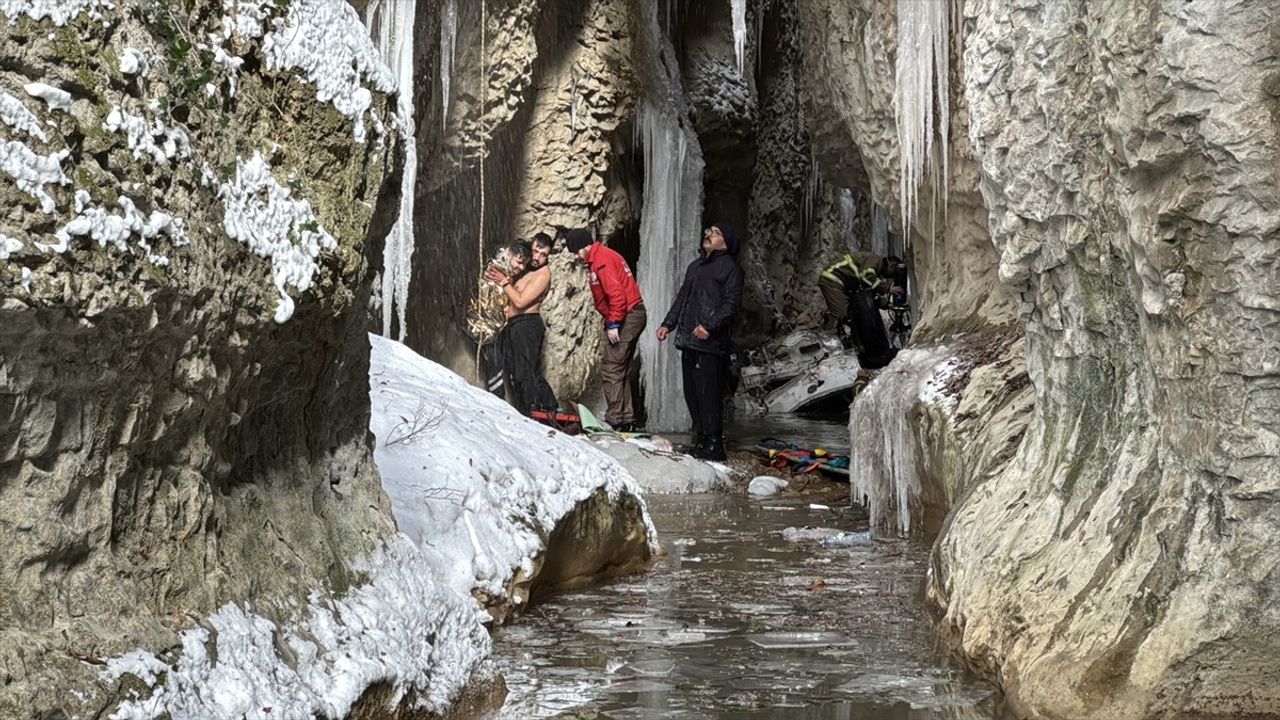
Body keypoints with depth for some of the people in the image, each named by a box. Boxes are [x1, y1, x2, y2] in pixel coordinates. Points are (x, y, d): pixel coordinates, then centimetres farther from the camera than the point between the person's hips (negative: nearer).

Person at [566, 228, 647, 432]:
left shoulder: (602, 260, -13)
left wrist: (613, 323, -20)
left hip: (625, 317, -11)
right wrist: (612, 321, 14)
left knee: (611, 370, -9)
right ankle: (627, 420, 16)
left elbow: (616, 294, -22)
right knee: (622, 371, 14)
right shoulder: (603, 257, 19)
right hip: (634, 315, 11)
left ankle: (615, 421, -9)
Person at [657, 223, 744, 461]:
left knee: (709, 395, -11)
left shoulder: (729, 267, -2)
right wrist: (668, 324, 18)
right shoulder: (695, 266, 24)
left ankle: (713, 446, -8)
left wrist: (710, 327, -22)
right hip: (688, 342, 9)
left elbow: (731, 303, -12)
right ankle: (700, 442, 18)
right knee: (692, 395, 10)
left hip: (710, 343, -9)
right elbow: (681, 298, 29)